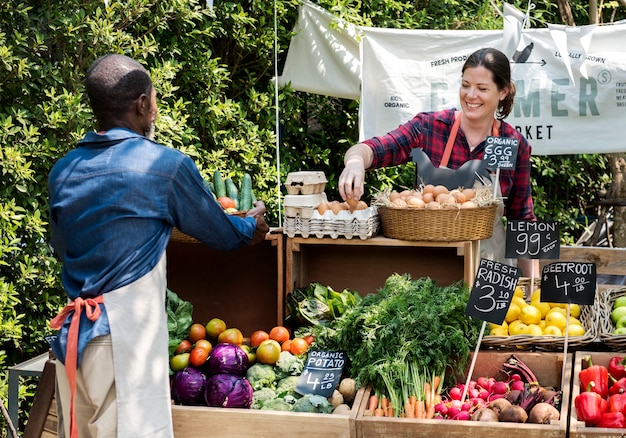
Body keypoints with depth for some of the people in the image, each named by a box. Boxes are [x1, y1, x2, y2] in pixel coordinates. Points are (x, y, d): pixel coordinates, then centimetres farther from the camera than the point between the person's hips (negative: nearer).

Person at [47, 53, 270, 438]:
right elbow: (220, 234, 4)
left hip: (73, 333, 6)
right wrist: (252, 226, 26)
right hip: (128, 334, -6)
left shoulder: (63, 171, 7)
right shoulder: (166, 165, -9)